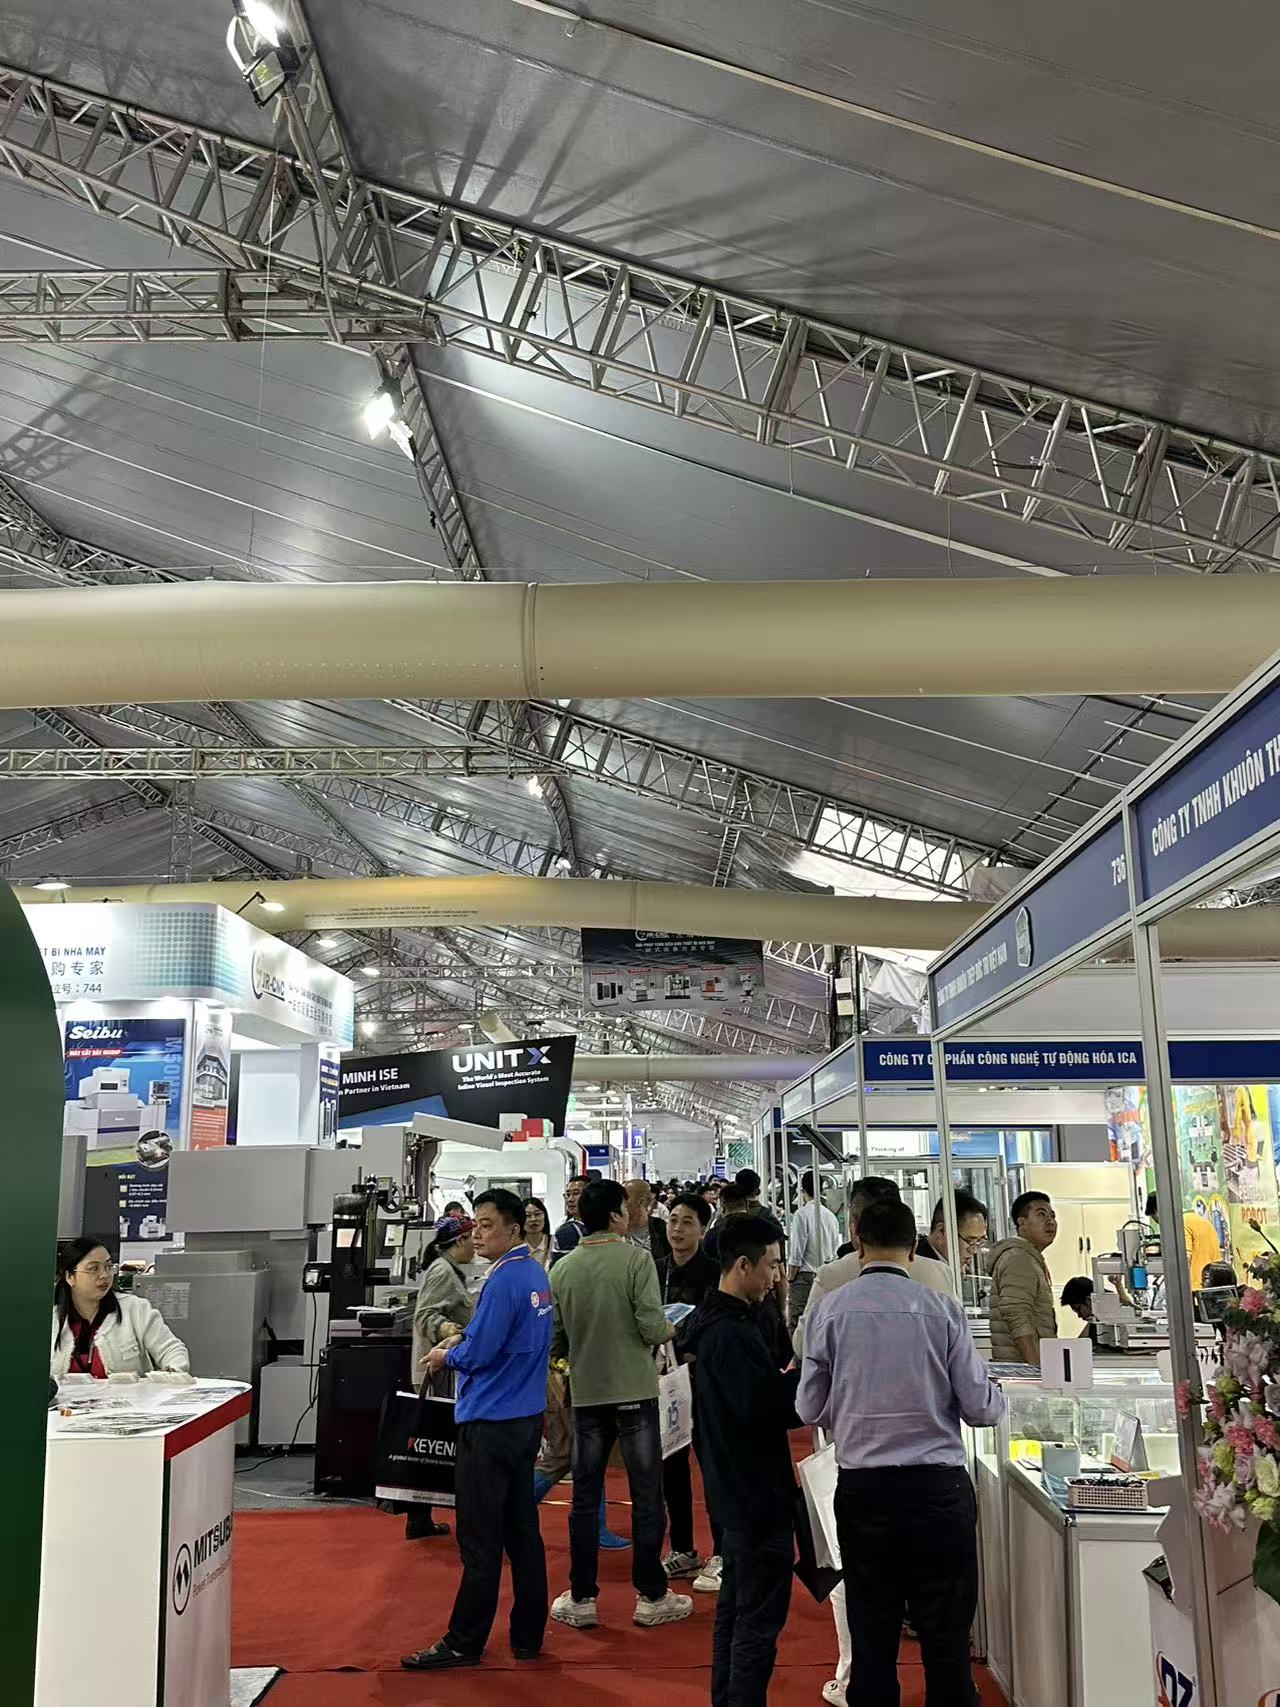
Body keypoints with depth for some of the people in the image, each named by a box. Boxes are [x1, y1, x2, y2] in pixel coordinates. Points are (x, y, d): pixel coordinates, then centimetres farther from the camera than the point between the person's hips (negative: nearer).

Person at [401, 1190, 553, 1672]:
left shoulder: (504, 1280, -20)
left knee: (480, 1541, 0)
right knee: (522, 1530, 13)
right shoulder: (537, 1274, 8)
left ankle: (464, 1643, 10)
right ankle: (528, 1636, 21)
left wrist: (446, 1357, -2)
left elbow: (478, 1354, -21)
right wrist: (465, 1338, 8)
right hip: (527, 1419, 9)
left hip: (491, 1424, -9)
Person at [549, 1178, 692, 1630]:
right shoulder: (636, 1259, -12)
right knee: (646, 1495, 8)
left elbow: (554, 1340, 0)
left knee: (585, 1496, 12)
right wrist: (669, 1330, 5)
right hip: (634, 1392, -3)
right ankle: (651, 1596, 16)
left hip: (587, 1394, 3)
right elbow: (653, 1327, -17)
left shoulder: (562, 1268, -2)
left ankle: (582, 1598, 18)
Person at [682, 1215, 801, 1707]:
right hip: (759, 1496, -11)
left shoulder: (717, 1322, 8)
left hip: (736, 1493, 11)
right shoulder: (731, 1334, -23)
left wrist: (791, 1375, -2)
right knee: (759, 1622, 0)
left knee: (734, 1609, 21)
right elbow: (764, 1411, -28)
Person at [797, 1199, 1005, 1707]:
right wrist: (996, 1396, 18)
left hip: (861, 1489, 2)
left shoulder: (830, 1310, -4)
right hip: (938, 1487, -1)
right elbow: (981, 1409, -4)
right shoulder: (941, 1308, -7)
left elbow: (809, 1409, 3)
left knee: (871, 1635, 14)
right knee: (946, 1637, 10)